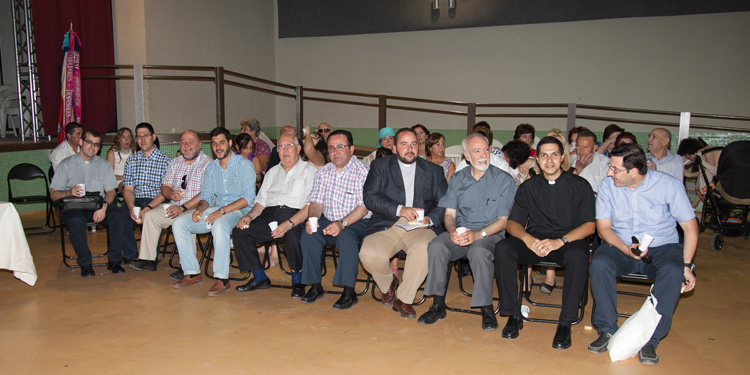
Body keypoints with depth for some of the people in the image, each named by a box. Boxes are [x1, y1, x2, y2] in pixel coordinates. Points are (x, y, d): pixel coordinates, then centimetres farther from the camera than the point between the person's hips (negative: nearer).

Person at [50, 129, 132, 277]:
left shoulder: (104, 164, 14)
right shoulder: (66, 164, 7)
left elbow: (111, 191, 6)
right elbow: (53, 194, 2)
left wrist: (104, 206, -16)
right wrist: (70, 193, -20)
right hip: (74, 207, -2)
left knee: (120, 216, -28)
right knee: (76, 221, -37)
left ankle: (113, 260, -17)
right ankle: (85, 264, -21)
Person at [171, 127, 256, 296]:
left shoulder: (244, 164, -6)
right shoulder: (210, 168, 13)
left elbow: (248, 198, -14)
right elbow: (206, 196, 14)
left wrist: (222, 211, -23)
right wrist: (200, 209, -10)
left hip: (239, 211, -7)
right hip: (215, 209, 7)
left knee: (220, 225, -39)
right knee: (178, 223, -9)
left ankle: (222, 278, -30)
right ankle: (192, 273, -3)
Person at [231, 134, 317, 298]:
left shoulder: (309, 171, 5)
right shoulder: (272, 172, 25)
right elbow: (261, 201, 23)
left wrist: (289, 224, -21)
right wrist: (249, 216, 1)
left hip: (295, 215, -6)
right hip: (269, 215, 6)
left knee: (291, 234, -37)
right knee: (239, 232, -14)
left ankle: (297, 281, -11)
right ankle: (259, 278, 0)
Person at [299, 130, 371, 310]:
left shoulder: (362, 172, -10)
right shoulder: (323, 172, 8)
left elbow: (363, 207, -17)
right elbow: (316, 202, 6)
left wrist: (342, 224, -30)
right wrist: (312, 219, -17)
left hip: (357, 223, -5)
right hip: (328, 220, 5)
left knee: (346, 237, -35)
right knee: (308, 235, -22)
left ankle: (349, 292, -25)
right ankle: (315, 286, -9)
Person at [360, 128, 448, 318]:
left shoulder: (434, 170, 18)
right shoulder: (380, 166, 14)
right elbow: (370, 197, -1)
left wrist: (430, 219, -12)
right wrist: (400, 209, -16)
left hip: (420, 226, 0)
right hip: (386, 225, 0)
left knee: (424, 249, -34)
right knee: (368, 254, -28)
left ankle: (403, 299, -11)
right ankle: (388, 283, 9)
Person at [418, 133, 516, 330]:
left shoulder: (504, 180, 0)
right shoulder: (457, 179, 12)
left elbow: (503, 220, -4)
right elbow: (449, 213, 9)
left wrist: (478, 234, -20)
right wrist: (453, 231, -15)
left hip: (491, 233, -3)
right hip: (459, 231, 3)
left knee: (479, 251, -37)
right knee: (436, 246, -27)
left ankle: (486, 308, -21)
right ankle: (438, 304, -15)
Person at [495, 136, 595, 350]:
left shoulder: (580, 186, 3)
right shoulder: (528, 187, 11)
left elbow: (589, 225, -5)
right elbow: (513, 222, 5)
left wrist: (560, 241, -23)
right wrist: (527, 238, -18)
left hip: (569, 241, -2)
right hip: (534, 241, 3)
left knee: (578, 256, -37)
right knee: (503, 248, -26)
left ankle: (565, 324, -26)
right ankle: (514, 315, -18)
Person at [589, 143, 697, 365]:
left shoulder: (669, 185, -10)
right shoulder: (608, 186, -5)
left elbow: (690, 227, -5)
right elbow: (603, 227, -2)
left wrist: (686, 266, -14)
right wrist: (627, 250, -21)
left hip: (662, 247, -1)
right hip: (620, 246, 1)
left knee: (673, 272, -34)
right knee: (599, 263, -31)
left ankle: (650, 340, -23)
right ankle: (607, 330, -18)